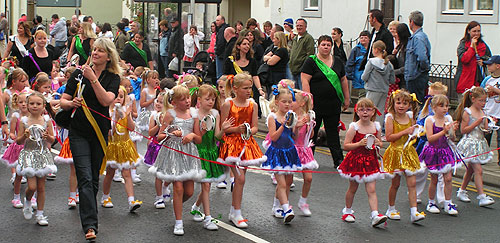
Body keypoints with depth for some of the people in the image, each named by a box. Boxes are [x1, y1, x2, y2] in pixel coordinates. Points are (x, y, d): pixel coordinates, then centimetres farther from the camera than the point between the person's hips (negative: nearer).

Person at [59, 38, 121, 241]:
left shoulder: (113, 78, 2)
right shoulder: (79, 74, 3)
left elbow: (106, 100, -17)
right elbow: (63, 102, 4)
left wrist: (92, 78, -22)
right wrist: (72, 103, -18)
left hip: (100, 132, 1)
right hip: (79, 131, -1)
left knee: (94, 178, 11)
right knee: (85, 177, -12)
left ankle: (87, 213, 32)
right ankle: (90, 225, -16)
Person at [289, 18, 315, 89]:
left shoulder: (308, 38, -8)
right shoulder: (295, 39, 20)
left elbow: (310, 54, -15)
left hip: (302, 70, -9)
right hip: (294, 70, 9)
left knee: (303, 91, -11)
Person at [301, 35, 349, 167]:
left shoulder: (337, 61, 12)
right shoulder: (311, 61, -4)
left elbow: (343, 80, 18)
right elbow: (305, 81, -10)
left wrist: (347, 98, 15)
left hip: (333, 104, 4)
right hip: (316, 104, -4)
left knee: (333, 131, 7)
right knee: (312, 131, 3)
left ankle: (338, 160, 7)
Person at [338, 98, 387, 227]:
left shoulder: (376, 127, 1)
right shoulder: (354, 127, -11)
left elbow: (380, 143, 15)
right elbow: (345, 146, -13)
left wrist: (378, 143, -8)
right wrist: (359, 143, -24)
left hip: (370, 161, 2)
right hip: (356, 161, -2)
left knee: (371, 190, -5)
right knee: (352, 188, 14)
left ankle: (375, 214, -10)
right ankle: (348, 210, 33)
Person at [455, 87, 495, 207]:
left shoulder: (482, 113, 11)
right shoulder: (467, 112, -10)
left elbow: (484, 130, 16)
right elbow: (463, 130, -13)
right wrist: (477, 123, -18)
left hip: (480, 143, 7)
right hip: (470, 143, -7)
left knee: (470, 169, 15)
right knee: (478, 170, -12)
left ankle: (461, 191, 29)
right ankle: (482, 197, -12)